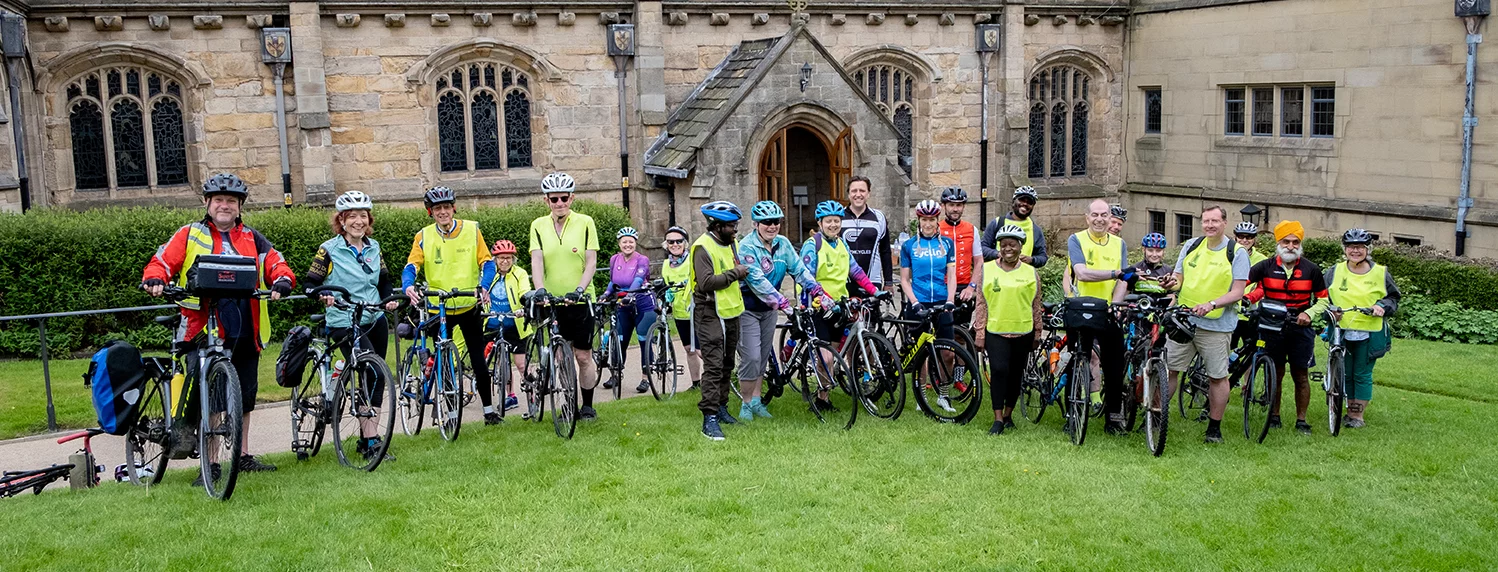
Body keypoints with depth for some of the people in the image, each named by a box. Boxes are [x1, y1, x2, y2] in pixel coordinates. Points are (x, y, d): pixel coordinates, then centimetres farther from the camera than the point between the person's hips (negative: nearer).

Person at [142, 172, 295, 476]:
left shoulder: (251, 239, 13)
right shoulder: (189, 235, 6)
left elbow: (277, 264, 9)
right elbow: (160, 263, 3)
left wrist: (282, 281, -13)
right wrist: (155, 280, -19)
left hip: (245, 333, 4)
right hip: (204, 331, -4)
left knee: (244, 394, 14)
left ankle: (243, 456, 29)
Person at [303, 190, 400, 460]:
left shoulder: (373, 248, 11)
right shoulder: (330, 250, -5)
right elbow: (310, 283, -5)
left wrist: (390, 299, -2)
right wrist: (323, 295, -26)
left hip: (375, 320, 6)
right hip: (344, 323, -6)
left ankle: (366, 437, 20)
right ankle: (372, 439, -16)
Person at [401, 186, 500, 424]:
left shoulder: (471, 229, 0)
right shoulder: (424, 236, 0)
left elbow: (487, 262, -1)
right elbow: (411, 266, -8)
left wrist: (483, 286, -20)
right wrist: (408, 286, -29)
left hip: (469, 306, 0)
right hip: (438, 308, 0)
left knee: (479, 360, 2)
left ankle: (489, 409, 12)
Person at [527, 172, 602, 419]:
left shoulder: (585, 223, -1)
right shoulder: (538, 226, 5)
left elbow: (591, 262, -5)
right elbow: (536, 261, -5)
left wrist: (579, 289, -19)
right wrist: (539, 288, -22)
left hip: (580, 300, -2)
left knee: (583, 356, 3)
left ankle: (587, 405, 16)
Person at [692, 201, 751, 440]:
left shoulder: (729, 243, 12)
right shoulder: (703, 247, -16)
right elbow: (706, 282, -26)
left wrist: (742, 269, 3)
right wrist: (735, 273, -19)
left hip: (731, 313, 9)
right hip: (711, 315, -9)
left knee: (727, 365, 15)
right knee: (714, 367, -12)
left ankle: (721, 407, 27)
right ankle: (709, 418, -11)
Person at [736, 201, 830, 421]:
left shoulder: (783, 244, 1)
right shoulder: (747, 246, -20)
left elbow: (799, 270, -1)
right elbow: (757, 281, -28)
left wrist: (819, 292, -14)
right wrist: (782, 303, -36)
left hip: (769, 308, 7)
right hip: (748, 307, -6)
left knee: (764, 355, 11)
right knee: (751, 357, -9)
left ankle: (756, 400, 23)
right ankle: (746, 404, 6)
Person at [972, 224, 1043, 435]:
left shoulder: (1031, 273, 4)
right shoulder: (987, 269, 2)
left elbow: (1036, 306, 9)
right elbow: (981, 303, 2)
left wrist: (1037, 334, 10)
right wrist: (979, 333, -1)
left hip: (1022, 332, 2)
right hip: (995, 331, -2)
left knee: (1015, 374, 9)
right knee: (999, 370, -14)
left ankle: (1008, 414, 24)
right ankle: (998, 419, -9)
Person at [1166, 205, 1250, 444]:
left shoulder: (1237, 253, -2)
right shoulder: (1191, 246, 9)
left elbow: (1237, 292, -7)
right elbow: (1178, 279, 14)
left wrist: (1211, 304, -23)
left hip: (1217, 325, -3)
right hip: (1183, 319, 3)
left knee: (1218, 377, 5)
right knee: (1168, 369, 2)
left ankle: (1214, 427, 17)